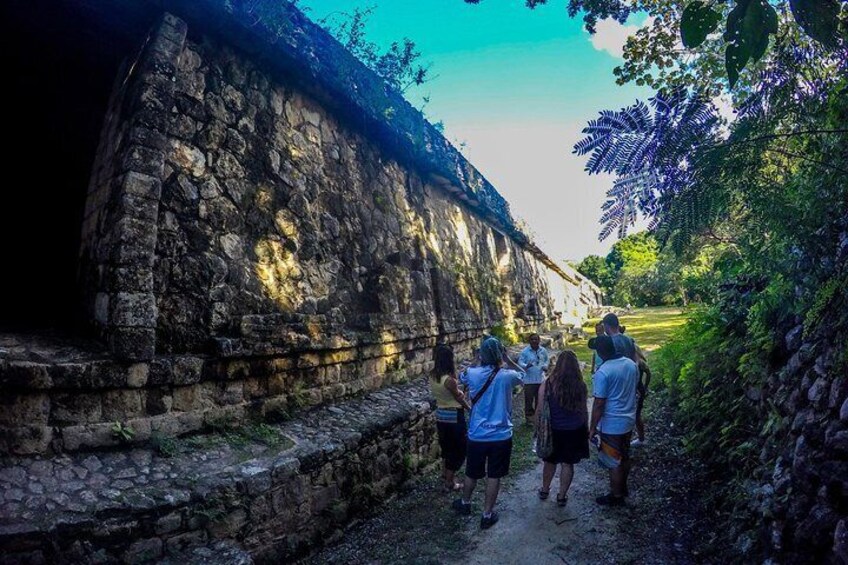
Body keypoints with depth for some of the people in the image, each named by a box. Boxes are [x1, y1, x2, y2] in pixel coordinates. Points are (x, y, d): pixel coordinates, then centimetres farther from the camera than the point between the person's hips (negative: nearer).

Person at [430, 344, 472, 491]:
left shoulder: (432, 375, -4)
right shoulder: (449, 379, -26)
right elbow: (459, 398, -10)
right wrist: (470, 409, 4)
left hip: (440, 414, 7)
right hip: (453, 416, -7)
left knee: (446, 444, 25)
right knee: (459, 448, 10)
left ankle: (445, 472, 39)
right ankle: (449, 481, 17)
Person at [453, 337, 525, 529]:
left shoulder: (472, 374, -11)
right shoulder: (507, 376, -14)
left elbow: (462, 377, 15)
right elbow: (522, 374, 10)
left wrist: (479, 362, 11)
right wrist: (507, 359, 3)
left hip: (477, 435, 2)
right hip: (501, 436, -2)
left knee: (472, 473, 21)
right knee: (494, 476, 12)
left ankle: (465, 503, 42)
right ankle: (487, 515, 22)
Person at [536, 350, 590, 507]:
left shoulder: (547, 384, -17)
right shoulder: (580, 386, -12)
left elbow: (540, 411, -11)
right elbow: (583, 411, 0)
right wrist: (586, 429, 14)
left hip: (553, 430, 0)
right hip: (575, 431, 0)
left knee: (550, 461, 19)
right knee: (568, 464, 14)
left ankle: (544, 490, 36)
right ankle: (562, 496, 25)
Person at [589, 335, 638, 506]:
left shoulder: (603, 372, -25)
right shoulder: (631, 364, -2)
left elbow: (599, 404, -21)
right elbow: (634, 389, 12)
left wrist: (592, 427, -10)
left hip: (612, 424, -8)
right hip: (629, 420, 8)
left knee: (613, 462, 8)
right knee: (624, 456, 23)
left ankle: (616, 496, 22)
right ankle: (623, 487, 40)